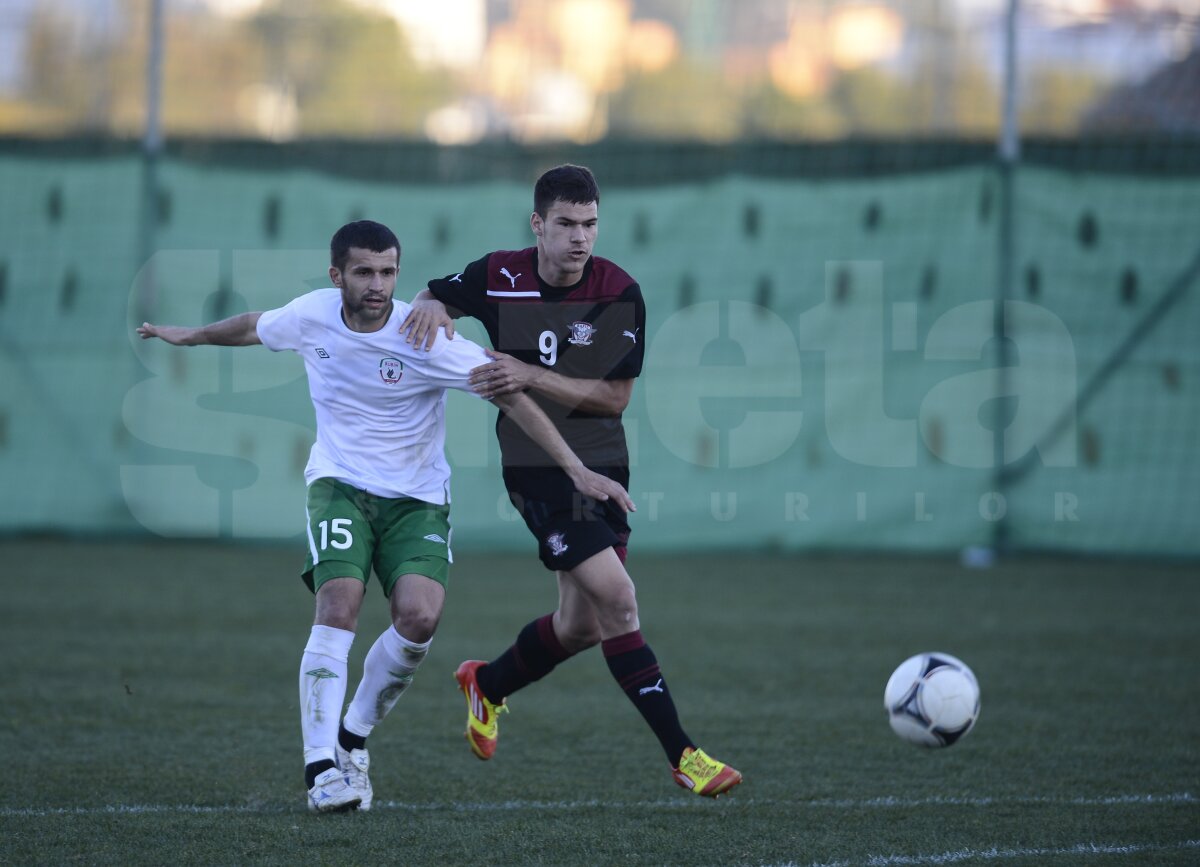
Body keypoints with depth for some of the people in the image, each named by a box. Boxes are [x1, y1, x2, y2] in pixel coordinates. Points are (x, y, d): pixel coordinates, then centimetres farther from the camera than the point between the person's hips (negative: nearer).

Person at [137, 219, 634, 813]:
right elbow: (254, 327, 19)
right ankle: (321, 767, -23)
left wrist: (575, 469, -23)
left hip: (416, 497, -1)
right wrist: (190, 336, 36)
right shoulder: (312, 316, -5)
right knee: (339, 602, -24)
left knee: (420, 615, -22)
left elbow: (509, 395, -17)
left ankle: (353, 738, 2)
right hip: (339, 483, 1)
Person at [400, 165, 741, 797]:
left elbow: (615, 396, -9)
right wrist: (430, 307, -13)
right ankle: (683, 755, -14)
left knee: (582, 625, 11)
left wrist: (531, 377, -21)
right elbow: (436, 297, 12)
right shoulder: (500, 277, -6)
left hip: (602, 464, 4)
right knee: (616, 597, -16)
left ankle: (487, 685, 42)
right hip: (536, 468, -4)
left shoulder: (620, 294, -7)